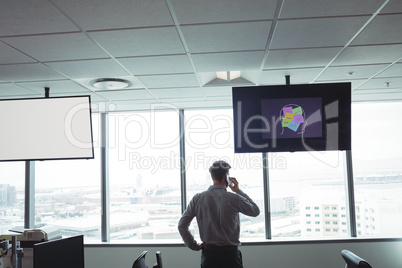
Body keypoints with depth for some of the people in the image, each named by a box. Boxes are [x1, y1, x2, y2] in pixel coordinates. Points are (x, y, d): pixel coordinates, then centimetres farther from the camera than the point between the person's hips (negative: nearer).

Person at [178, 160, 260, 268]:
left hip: (208, 255, 3)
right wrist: (238, 191, 9)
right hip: (230, 255, -2)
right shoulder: (234, 198, -11)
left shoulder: (197, 198, -3)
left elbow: (182, 225, -1)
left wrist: (194, 246, 8)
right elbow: (256, 211, 7)